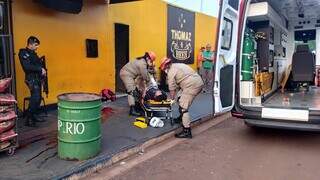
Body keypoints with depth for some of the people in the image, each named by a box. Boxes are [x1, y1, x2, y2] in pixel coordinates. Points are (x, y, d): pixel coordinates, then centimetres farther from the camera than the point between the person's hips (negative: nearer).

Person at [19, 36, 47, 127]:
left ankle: (33, 117, 21)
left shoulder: (32, 53, 19)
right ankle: (28, 120, -10)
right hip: (31, 79, -9)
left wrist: (42, 70, 4)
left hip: (37, 78, 9)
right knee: (35, 98, -16)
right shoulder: (24, 53, -9)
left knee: (37, 98, 11)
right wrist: (40, 69, -18)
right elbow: (27, 66, -21)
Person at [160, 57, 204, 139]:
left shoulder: (171, 71, -2)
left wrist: (172, 99, 16)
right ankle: (182, 117, 44)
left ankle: (187, 131, -10)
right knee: (182, 100, 27)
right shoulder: (178, 66, 27)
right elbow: (177, 84, 28)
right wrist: (174, 96, 28)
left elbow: (172, 88, 2)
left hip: (192, 86, -10)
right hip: (199, 82, 10)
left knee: (183, 107, -8)